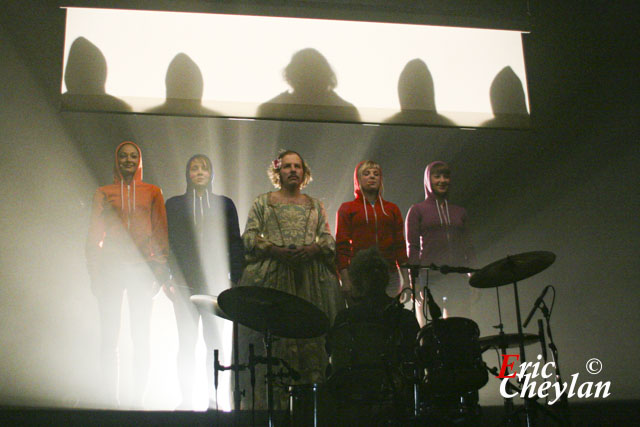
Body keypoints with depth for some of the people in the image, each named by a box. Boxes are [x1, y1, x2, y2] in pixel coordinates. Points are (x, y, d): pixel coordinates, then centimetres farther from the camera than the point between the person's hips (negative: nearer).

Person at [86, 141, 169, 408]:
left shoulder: (153, 192, 12)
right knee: (109, 337, -1)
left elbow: (161, 233, 9)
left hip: (141, 268, 0)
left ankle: (138, 399, 4)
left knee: (141, 337, -2)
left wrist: (161, 268, -2)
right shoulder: (104, 193, 12)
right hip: (111, 268, 0)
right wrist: (94, 273, 1)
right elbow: (95, 235, 10)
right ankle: (111, 398, 5)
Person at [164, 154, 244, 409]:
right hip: (185, 283, 0)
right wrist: (166, 279, -1)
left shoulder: (224, 204, 11)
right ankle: (186, 399, 5)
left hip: (216, 282, 0)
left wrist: (235, 278, -1)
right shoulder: (174, 204, 12)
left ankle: (213, 398, 6)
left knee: (215, 342, 0)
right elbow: (166, 243, 8)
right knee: (187, 343, 0)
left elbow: (235, 244, 8)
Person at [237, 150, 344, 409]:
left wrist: (313, 248, -8)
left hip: (311, 276, 2)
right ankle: (272, 400, -9)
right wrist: (276, 250, -12)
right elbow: (249, 237, 4)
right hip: (272, 274, -2)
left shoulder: (315, 205, 20)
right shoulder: (263, 202, 14)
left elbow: (329, 239, 14)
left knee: (311, 332, -7)